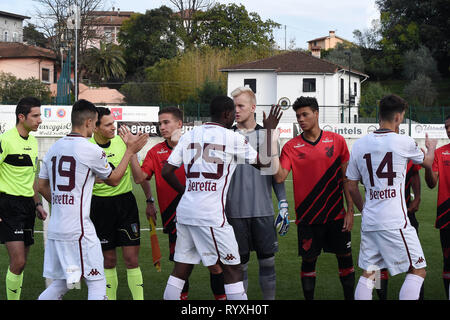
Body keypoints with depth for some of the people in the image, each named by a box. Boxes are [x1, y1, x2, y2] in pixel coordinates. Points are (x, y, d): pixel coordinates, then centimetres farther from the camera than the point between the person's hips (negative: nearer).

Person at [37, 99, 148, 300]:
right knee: (97, 284, 0)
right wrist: (130, 150, 12)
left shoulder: (54, 148, 10)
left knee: (61, 284, 16)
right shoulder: (91, 150, -10)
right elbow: (114, 180, 5)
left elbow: (42, 186, 16)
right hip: (79, 229, -7)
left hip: (55, 228, 7)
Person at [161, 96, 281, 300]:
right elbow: (264, 162, 5)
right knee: (232, 269, 2)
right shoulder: (232, 138, -4)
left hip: (185, 210, 6)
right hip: (211, 214, -6)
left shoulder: (188, 136, 10)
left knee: (181, 269, 11)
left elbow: (166, 172, 10)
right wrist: (270, 131, 16)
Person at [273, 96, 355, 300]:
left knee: (345, 257, 7)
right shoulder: (291, 147, 0)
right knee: (308, 260, 5)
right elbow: (280, 177, -13)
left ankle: (349, 297, 20)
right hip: (307, 216, 0)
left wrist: (350, 209, -1)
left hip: (336, 214, 1)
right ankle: (308, 298, 17)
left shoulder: (336, 141, 2)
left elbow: (346, 178, 4)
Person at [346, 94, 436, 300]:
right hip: (395, 222, -6)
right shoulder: (404, 142, -6)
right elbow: (426, 163, 16)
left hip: (369, 222, 6)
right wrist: (431, 147, 38)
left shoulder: (359, 144, 6)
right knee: (417, 271, 3)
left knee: (367, 274, 13)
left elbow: (351, 186, 12)